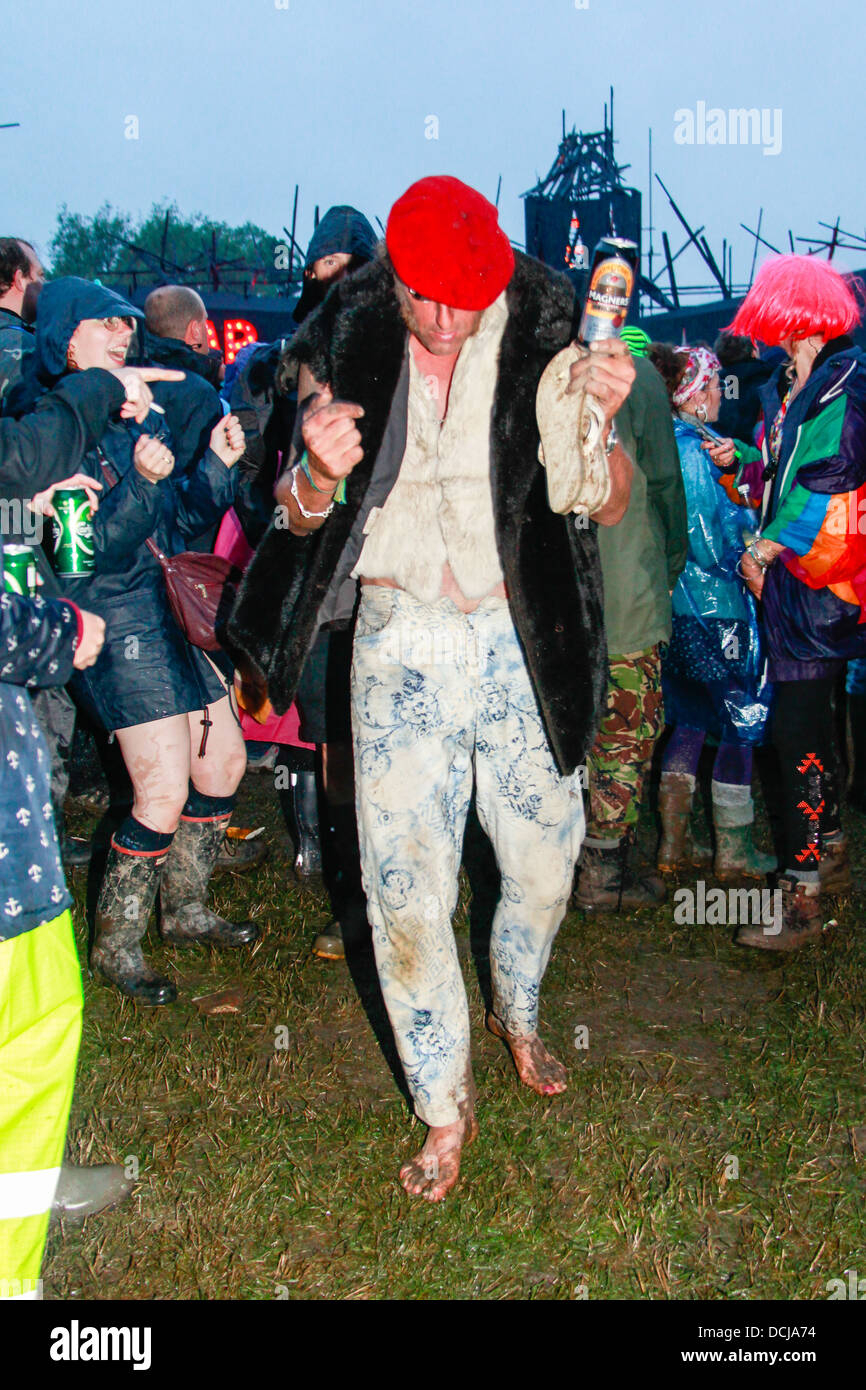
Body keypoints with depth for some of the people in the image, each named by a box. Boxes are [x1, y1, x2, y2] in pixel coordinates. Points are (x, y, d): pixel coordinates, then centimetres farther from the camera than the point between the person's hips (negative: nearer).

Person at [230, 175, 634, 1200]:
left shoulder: (542, 335, -5)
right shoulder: (345, 345, -3)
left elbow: (607, 507, -2)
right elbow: (296, 517, 2)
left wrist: (600, 422, -23)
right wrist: (317, 474, -21)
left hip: (522, 639, 1)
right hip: (400, 643, 0)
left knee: (543, 863, 13)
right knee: (405, 887, 0)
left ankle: (516, 1012, 46)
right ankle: (445, 1109, 21)